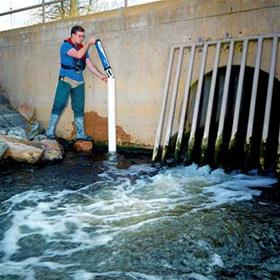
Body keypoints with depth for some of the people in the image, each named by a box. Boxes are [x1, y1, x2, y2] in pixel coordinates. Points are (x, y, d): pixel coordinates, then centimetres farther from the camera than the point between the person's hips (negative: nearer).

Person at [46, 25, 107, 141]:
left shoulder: (83, 48, 14)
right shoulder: (66, 45, -6)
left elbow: (89, 63, 11)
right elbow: (78, 55, -22)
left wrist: (100, 75, 1)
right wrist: (89, 43, -14)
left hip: (79, 82, 6)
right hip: (66, 80, -6)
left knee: (79, 108, 7)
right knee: (59, 105, -9)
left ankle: (80, 134, 12)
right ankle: (50, 131, -2)